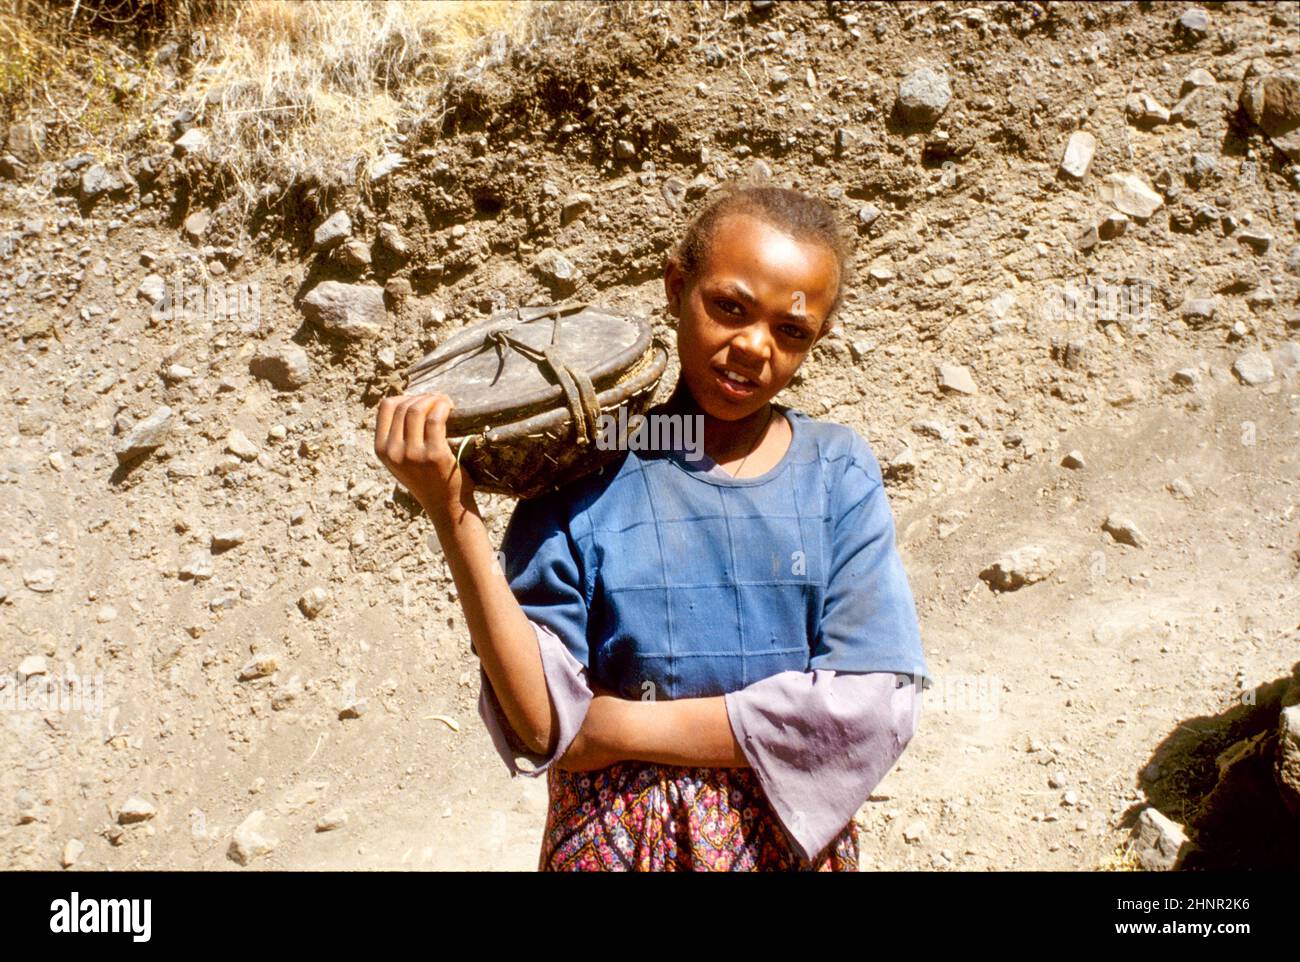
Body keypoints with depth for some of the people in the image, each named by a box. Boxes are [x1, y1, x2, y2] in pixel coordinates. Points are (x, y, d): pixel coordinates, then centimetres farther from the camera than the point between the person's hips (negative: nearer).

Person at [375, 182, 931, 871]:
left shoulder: (838, 473, -9)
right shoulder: (584, 472, -12)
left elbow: (871, 706, -16)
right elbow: (541, 724, -17)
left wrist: (628, 727, -16)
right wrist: (453, 517, -26)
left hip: (790, 832, 1)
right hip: (617, 836, -1)